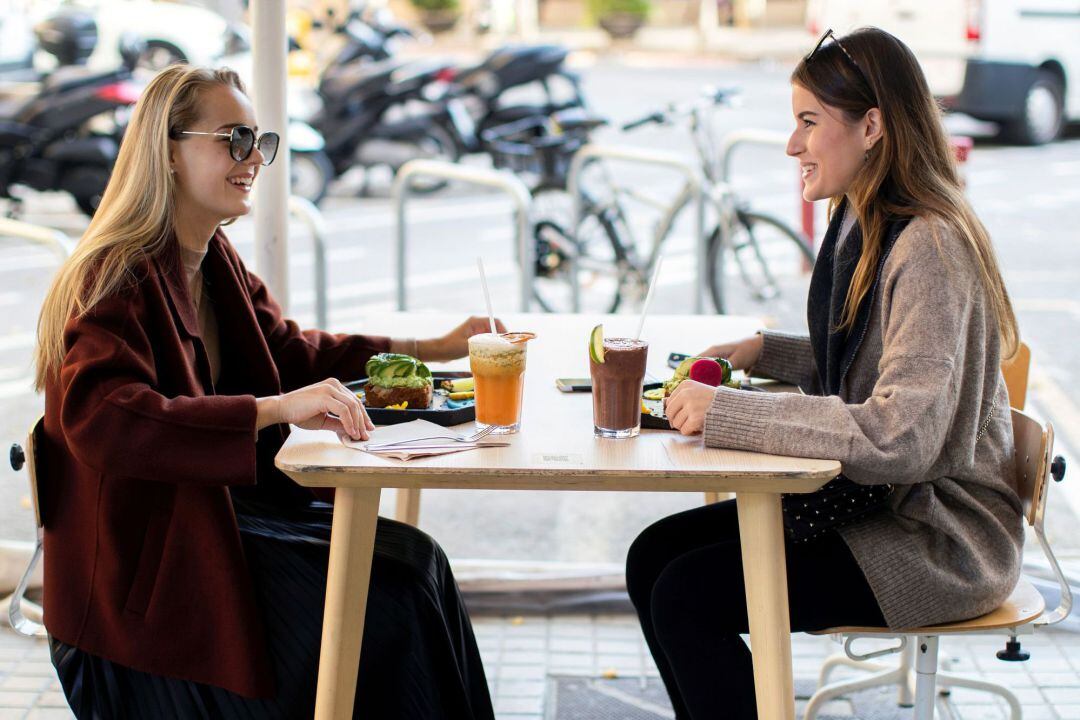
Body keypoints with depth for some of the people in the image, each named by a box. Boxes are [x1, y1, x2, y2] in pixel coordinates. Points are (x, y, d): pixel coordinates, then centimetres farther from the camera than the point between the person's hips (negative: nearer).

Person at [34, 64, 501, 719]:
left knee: (414, 560, -5)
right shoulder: (117, 277, -18)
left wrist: (431, 348, 15)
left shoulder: (217, 261, 9)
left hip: (220, 501, 9)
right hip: (149, 549, -9)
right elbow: (101, 421, -34)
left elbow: (287, 349, 24)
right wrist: (278, 408, -40)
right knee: (385, 603, -16)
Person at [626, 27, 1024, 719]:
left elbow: (901, 435, -32)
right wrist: (763, 351, 7)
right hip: (868, 499, 10)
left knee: (687, 597, -17)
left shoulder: (930, 250, -22)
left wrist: (726, 414, -29)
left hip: (941, 543, -10)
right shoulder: (862, 224, 9)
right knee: (653, 556, 1)